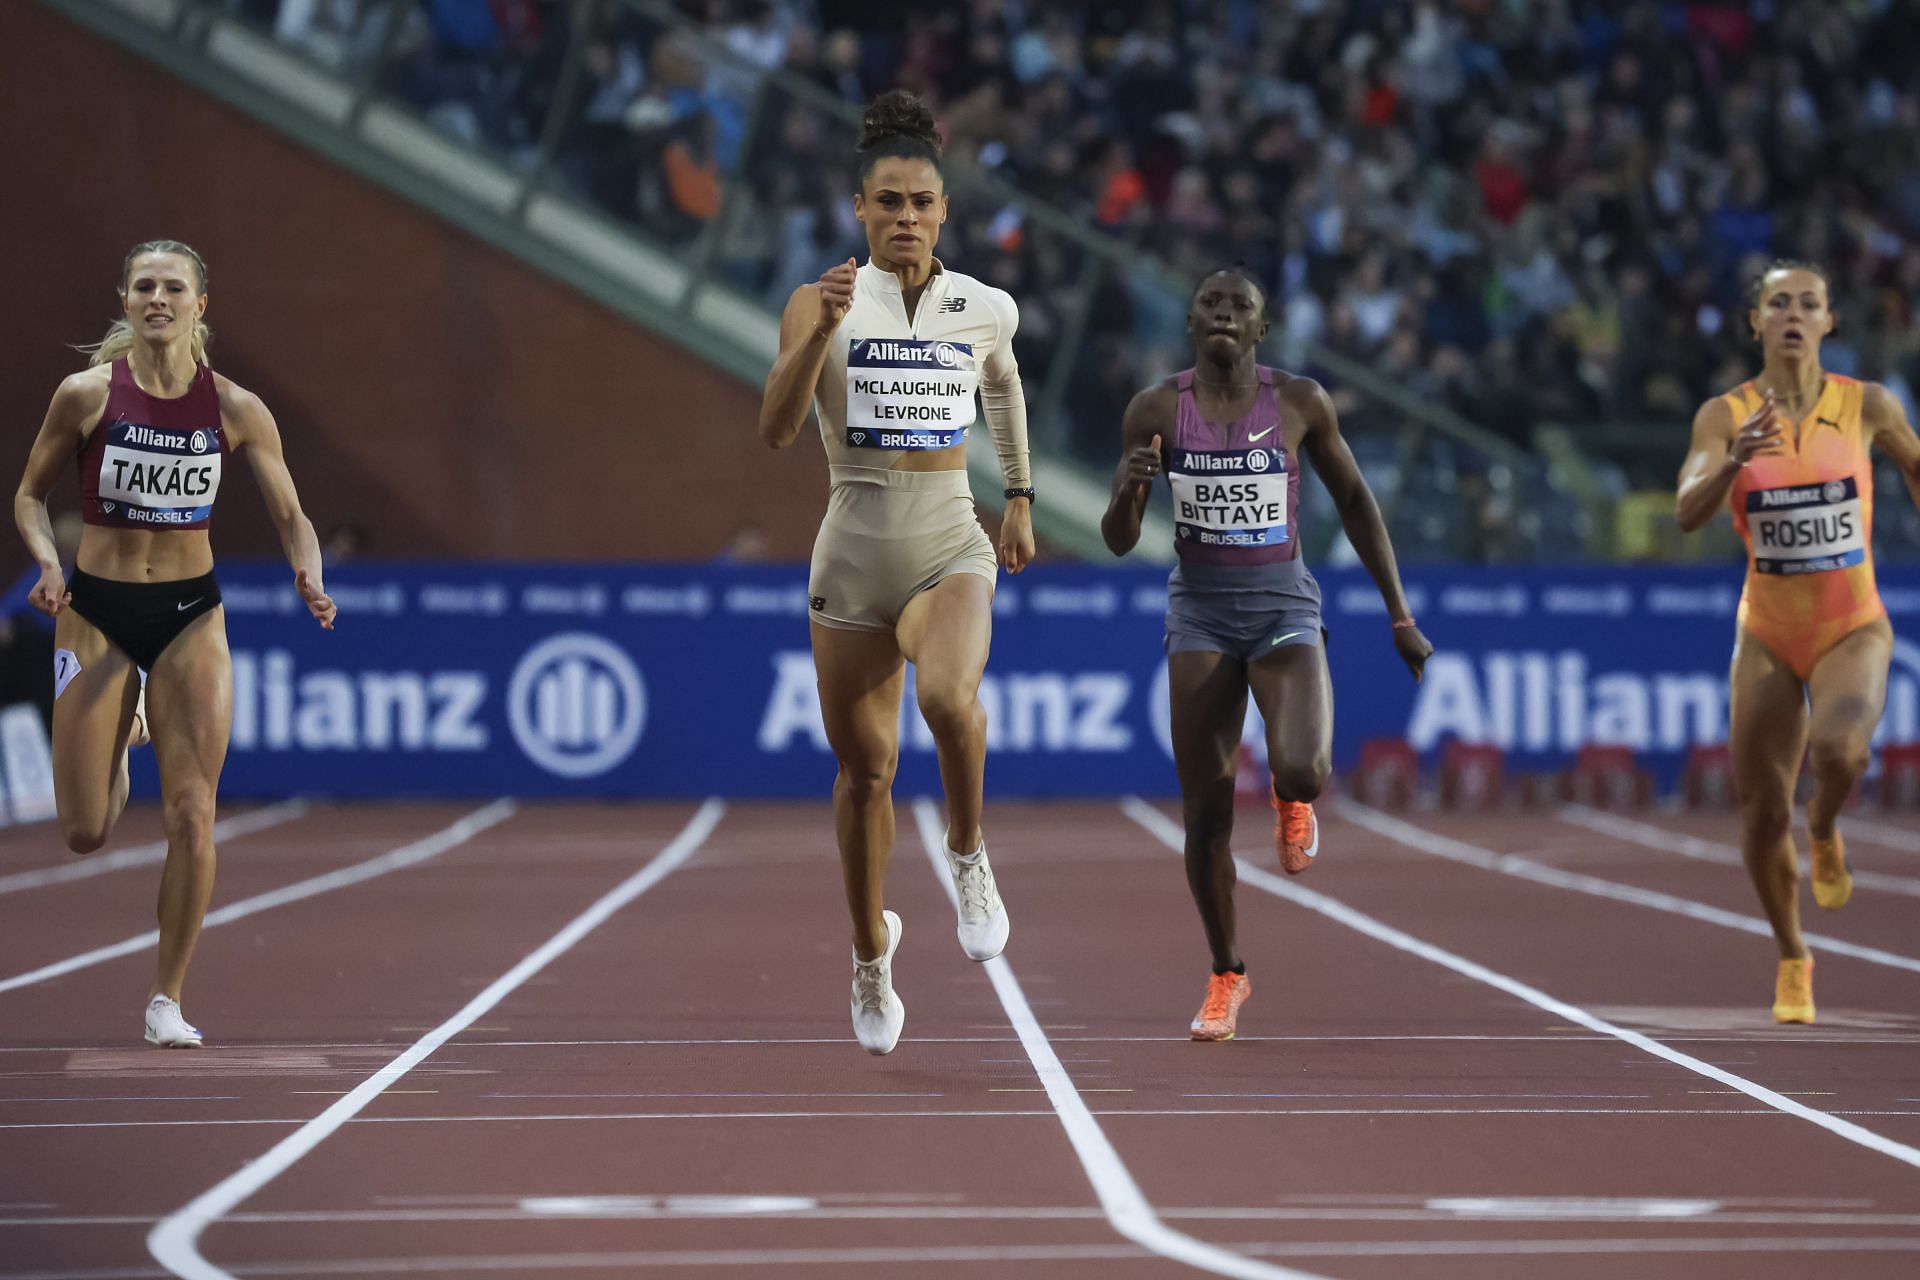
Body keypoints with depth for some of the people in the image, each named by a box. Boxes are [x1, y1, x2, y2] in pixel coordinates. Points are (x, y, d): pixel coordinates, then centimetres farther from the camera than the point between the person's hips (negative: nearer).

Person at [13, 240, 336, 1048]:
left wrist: (309, 580, -20)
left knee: (191, 817, -9)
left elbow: (291, 518, 0)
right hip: (95, 614, 0)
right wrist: (48, 561, -14)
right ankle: (119, 739, 35)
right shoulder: (86, 395, -7)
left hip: (192, 615, 0)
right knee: (86, 833, -1)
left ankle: (168, 1000, 6)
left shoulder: (236, 410, -4)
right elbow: (30, 494, 5)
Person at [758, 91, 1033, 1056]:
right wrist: (822, 329, -30)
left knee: (948, 696, -32)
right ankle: (871, 953, 31)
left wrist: (1020, 496, 28)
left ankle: (968, 855, -4)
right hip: (854, 549, 0)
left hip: (951, 547, 0)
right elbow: (776, 429, -18)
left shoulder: (987, 311, 2)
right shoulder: (822, 303, -5)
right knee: (864, 767, 8)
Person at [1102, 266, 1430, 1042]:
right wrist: (1130, 491, -23)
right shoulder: (1157, 410, -3)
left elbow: (1353, 500, 9)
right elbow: (1118, 542, 0)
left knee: (1303, 770, -26)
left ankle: (1291, 799, 15)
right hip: (1200, 609, 1)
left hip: (1284, 606, -1)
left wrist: (1400, 614, 8)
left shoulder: (1300, 402, -3)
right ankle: (1226, 977, 18)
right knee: (1205, 814, -2)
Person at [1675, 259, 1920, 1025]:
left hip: (1853, 628, -1)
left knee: (1838, 751, -32)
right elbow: (1688, 513, -22)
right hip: (1768, 635, 1)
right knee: (1763, 812, 2)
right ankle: (1791, 958, 28)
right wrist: (1735, 460, -38)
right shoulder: (1725, 415, -7)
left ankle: (1825, 832, 5)